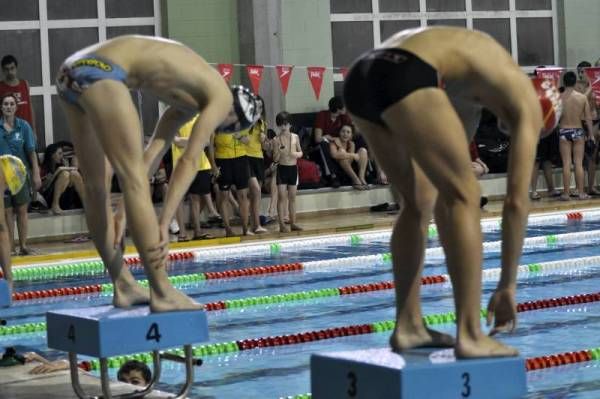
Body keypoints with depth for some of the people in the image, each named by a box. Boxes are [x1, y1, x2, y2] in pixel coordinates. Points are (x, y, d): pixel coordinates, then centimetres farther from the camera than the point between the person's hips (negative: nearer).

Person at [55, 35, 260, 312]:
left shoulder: (188, 101, 28)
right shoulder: (221, 97, 4)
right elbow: (189, 162, -4)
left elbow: (152, 154, 23)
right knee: (135, 182, -8)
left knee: (95, 187, 13)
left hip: (71, 70, 10)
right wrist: (163, 224, -6)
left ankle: (123, 287, 22)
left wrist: (127, 214, 19)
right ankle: (162, 294, -7)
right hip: (100, 72, -10)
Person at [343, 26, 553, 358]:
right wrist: (508, 286, 15)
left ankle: (408, 326, 23)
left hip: (360, 77, 8)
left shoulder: (474, 87, 37)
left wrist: (455, 269, 39)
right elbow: (516, 201, 10)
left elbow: (446, 189, 38)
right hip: (403, 78, -8)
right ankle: (470, 335, -1)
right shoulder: (527, 102, 16)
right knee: (465, 198, 3)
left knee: (420, 201, 21)